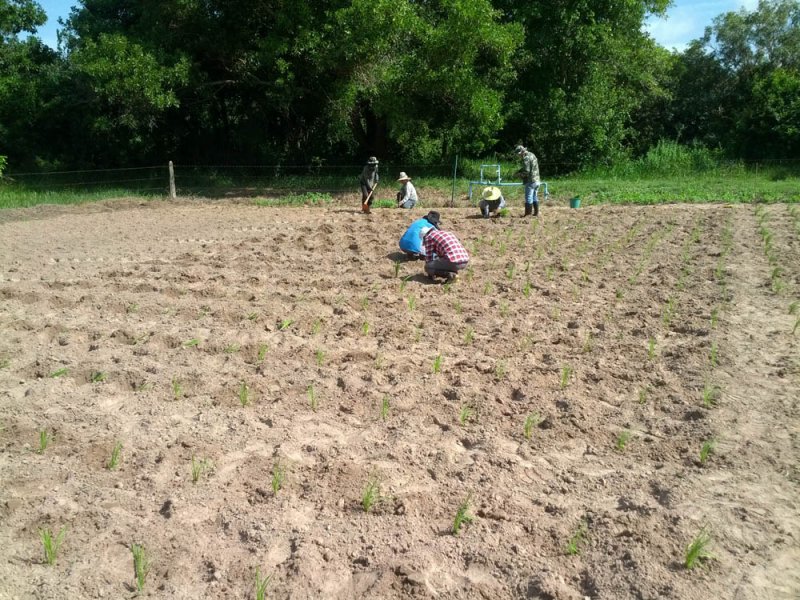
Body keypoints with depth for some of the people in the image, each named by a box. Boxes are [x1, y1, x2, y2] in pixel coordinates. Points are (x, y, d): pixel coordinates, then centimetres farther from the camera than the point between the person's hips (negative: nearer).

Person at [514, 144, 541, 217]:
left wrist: (519, 174, -4)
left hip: (530, 181, -9)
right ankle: (536, 213, 19)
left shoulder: (526, 158, -17)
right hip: (537, 180, 9)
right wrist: (520, 171, 12)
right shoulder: (532, 155, 14)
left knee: (528, 198, -4)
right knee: (535, 197, 15)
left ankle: (528, 214, -2)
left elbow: (526, 171, -22)